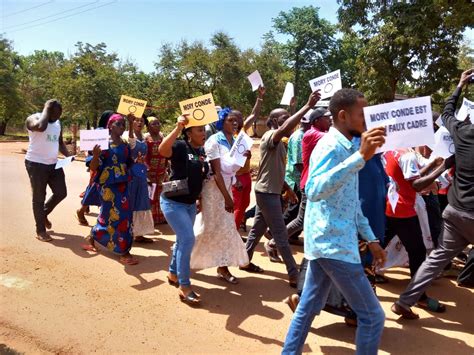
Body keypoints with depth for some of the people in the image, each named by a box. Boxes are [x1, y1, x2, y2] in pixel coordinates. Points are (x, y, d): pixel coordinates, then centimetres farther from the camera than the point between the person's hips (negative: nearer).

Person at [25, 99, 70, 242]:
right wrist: (46, 109, -23)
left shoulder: (58, 123, 10)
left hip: (54, 163, 7)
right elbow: (41, 127, -37)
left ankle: (44, 213, 36)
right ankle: (40, 230, 14)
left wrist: (68, 155, 1)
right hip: (36, 164, -7)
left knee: (61, 193, 9)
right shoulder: (33, 119, -12)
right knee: (39, 198, 2)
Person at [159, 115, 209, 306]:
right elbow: (162, 150, -39)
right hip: (173, 202, -8)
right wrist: (178, 128, -42)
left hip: (190, 203, 8)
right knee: (188, 239, -14)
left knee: (183, 240, 18)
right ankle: (184, 287, -3)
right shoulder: (180, 146, -16)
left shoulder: (202, 151, 6)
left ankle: (173, 274, 39)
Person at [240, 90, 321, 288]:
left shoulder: (278, 143, 15)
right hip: (267, 192, -10)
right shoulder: (270, 136, -15)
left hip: (270, 192, 10)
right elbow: (286, 128, -38)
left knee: (257, 229, 18)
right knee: (281, 235, -5)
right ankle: (294, 276, 2)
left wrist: (287, 188, 19)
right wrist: (308, 106, -39)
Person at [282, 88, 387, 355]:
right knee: (373, 316, 2)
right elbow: (314, 190, -35)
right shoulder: (331, 145, -16)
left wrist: (371, 239, 20)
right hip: (333, 244, -9)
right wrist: (360, 157, -38)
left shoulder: (347, 147, 14)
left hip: (327, 241, 9)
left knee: (309, 307, 18)